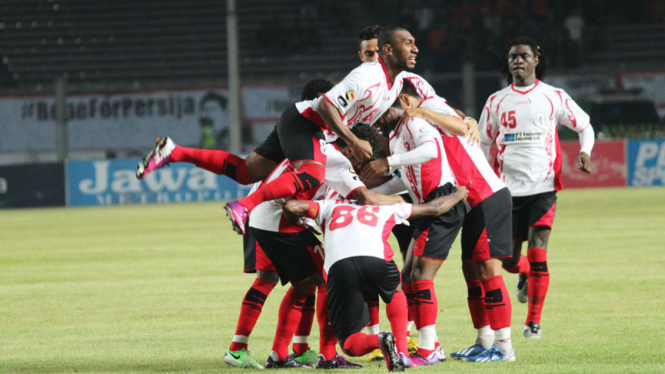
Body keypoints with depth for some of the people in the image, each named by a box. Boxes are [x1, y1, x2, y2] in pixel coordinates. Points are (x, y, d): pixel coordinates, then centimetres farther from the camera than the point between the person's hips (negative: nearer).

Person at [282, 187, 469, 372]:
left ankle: (378, 340, -24)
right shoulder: (385, 208, 33)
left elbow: (290, 206, 19)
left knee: (349, 343, 10)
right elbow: (434, 208, 43)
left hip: (338, 266, -1)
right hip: (376, 260, 1)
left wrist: (294, 221, 43)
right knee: (396, 290, 38)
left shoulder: (331, 205, 32)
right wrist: (458, 195, 63)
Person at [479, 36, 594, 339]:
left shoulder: (554, 97, 4)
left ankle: (533, 322, -3)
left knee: (537, 254, -13)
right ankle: (525, 276, 41)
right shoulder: (496, 101, 10)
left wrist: (584, 152, -7)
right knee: (508, 260, 4)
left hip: (543, 186, -2)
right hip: (508, 189, 2)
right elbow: (483, 142, 17)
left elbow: (584, 125, 12)